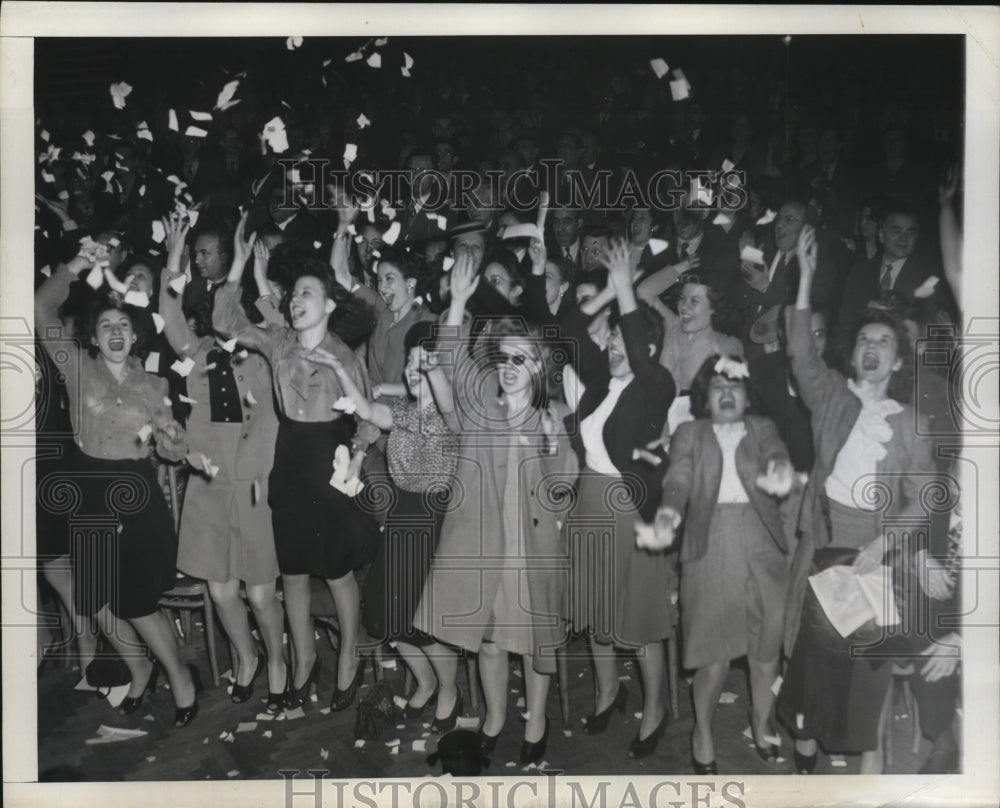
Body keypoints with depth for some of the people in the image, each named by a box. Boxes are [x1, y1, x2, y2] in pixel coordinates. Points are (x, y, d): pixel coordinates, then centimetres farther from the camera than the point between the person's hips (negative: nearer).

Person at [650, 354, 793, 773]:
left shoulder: (762, 428, 11)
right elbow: (679, 479, -7)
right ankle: (702, 731, 25)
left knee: (767, 644, 10)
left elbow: (776, 455, -10)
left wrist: (779, 472, -35)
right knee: (714, 653, 1)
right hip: (710, 546, -1)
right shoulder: (688, 434, 9)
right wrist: (669, 512, -29)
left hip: (763, 546, 2)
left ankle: (762, 723, 35)